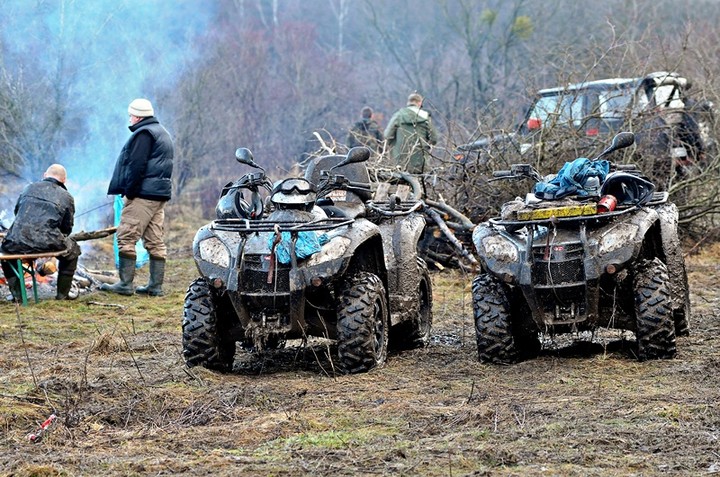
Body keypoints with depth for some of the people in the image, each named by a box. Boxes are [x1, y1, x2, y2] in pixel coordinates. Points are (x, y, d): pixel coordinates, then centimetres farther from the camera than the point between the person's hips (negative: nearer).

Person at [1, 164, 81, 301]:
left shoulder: (29, 188, 14)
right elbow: (67, 228, 11)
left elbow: (16, 211, 25)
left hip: (18, 243, 2)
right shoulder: (67, 197, 7)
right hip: (47, 242, -2)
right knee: (73, 250, 28)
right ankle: (62, 293, 30)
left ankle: (17, 293, 26)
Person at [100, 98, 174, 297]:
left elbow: (136, 166, -18)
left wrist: (128, 191, -14)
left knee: (126, 237, -7)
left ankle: (125, 284, -9)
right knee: (155, 241, 8)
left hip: (143, 194, -10)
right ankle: (156, 286, 8)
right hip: (160, 195, 10)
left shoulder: (143, 134, -10)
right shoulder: (163, 133, 21)